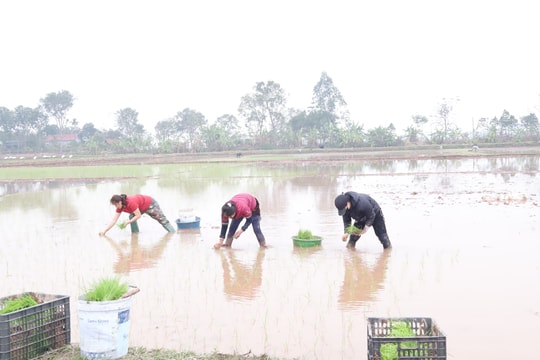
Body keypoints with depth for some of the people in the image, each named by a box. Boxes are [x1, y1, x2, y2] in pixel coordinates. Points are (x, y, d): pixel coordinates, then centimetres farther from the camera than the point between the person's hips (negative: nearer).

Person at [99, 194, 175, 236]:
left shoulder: (131, 203, -39)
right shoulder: (120, 207, -14)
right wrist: (105, 231, -19)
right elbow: (114, 220, -13)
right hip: (142, 207, 8)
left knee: (162, 220, 0)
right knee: (131, 217, -12)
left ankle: (174, 233, 9)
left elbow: (138, 216, -34)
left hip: (150, 204, -8)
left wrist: (128, 222, -33)